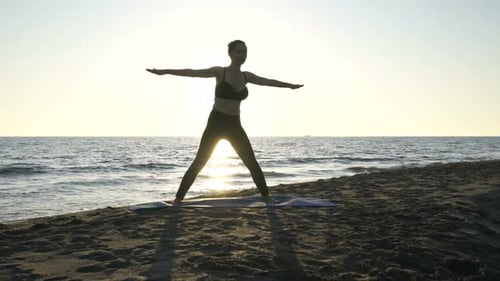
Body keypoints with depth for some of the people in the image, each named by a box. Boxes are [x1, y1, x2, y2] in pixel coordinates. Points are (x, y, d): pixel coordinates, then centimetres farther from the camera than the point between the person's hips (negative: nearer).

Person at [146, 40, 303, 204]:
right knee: (199, 162, -8)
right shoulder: (220, 72, -4)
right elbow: (192, 73, -12)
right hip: (216, 123, -4)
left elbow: (269, 82, 25)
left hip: (235, 126, 5)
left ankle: (266, 197, 14)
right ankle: (178, 199, -2)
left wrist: (290, 85, 37)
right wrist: (165, 71, -19)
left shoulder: (246, 76, 10)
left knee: (252, 163, 2)